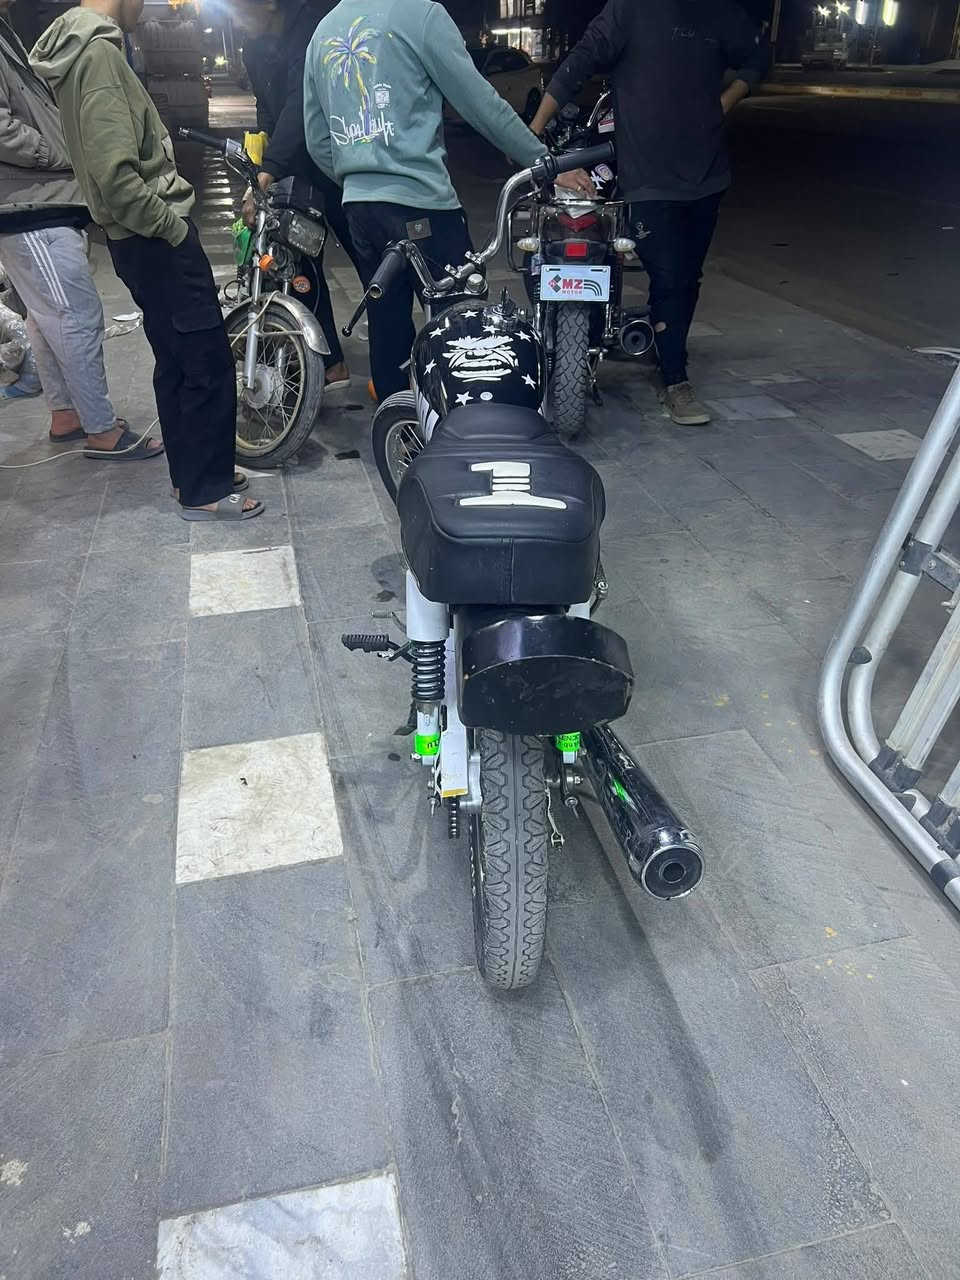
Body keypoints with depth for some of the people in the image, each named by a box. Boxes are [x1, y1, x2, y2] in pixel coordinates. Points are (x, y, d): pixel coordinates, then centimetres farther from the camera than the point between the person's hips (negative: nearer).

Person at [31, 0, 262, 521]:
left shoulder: (79, 46, 15)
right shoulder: (98, 51, -16)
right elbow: (115, 174, -26)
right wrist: (171, 226, -15)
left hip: (139, 239, 10)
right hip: (155, 241, -10)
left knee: (175, 360, 15)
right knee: (208, 360, -6)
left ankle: (191, 473, 24)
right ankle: (205, 491, 1)